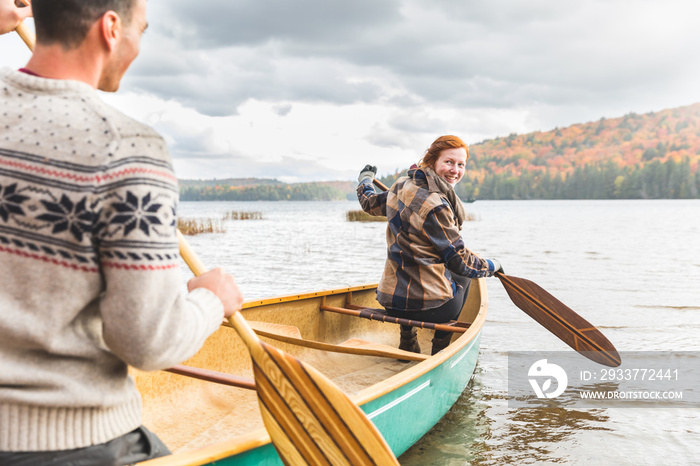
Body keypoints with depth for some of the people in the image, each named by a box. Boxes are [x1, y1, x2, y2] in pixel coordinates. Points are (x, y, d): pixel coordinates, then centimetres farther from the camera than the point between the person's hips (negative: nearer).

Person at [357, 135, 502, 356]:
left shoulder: (402, 186, 3)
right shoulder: (435, 206, -21)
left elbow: (369, 202, 24)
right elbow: (460, 261, -16)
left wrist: (366, 176, 46)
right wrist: (493, 265, 4)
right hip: (429, 308, -7)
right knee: (464, 273, 26)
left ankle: (407, 341, 33)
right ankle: (440, 347, 26)